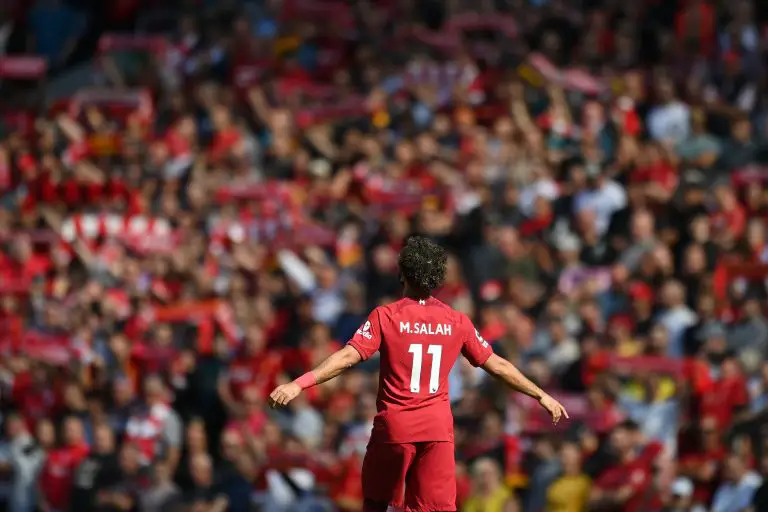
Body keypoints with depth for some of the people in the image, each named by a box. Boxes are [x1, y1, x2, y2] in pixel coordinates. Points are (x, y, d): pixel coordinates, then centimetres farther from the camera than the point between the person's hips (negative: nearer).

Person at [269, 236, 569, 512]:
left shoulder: (385, 317, -6)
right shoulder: (457, 322, 4)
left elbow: (347, 357, -16)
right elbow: (497, 365, 10)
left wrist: (299, 384, -20)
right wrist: (541, 396, 21)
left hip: (393, 427, -2)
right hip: (438, 429, 2)